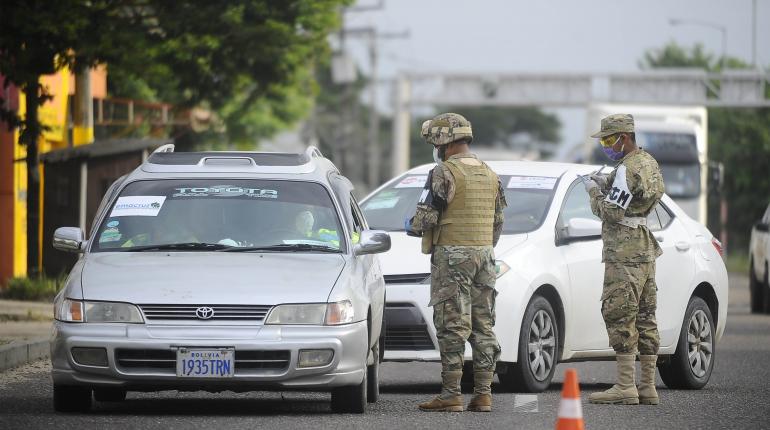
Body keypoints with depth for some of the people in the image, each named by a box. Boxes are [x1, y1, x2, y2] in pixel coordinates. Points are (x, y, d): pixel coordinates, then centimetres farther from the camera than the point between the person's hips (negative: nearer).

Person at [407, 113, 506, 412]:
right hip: (484, 254, 7)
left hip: (452, 255, -7)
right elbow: (498, 222, 18)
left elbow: (427, 216, -15)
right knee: (483, 326, 8)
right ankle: (483, 394, 7)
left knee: (452, 327, -7)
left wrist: (412, 226, 6)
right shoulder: (489, 174, 14)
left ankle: (451, 395, -9)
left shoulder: (445, 172, -11)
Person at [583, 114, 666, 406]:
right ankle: (648, 387, 9)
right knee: (644, 317, 9)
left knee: (619, 316, -10)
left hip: (624, 253, -10)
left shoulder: (628, 169, -14)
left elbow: (612, 212, -18)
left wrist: (594, 191, -2)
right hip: (645, 250, 10)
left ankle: (625, 387, -14)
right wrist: (607, 185, 14)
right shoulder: (649, 163, 17)